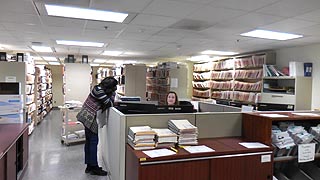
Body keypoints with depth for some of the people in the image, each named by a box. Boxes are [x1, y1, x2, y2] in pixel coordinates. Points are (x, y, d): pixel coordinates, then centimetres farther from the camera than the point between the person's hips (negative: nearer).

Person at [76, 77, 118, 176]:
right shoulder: (98, 90, -20)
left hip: (87, 117, 10)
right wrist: (113, 92, -5)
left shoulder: (100, 89, 7)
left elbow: (107, 104, 8)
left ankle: (89, 166, 25)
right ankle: (94, 168, 8)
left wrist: (112, 93, -2)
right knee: (94, 141, -2)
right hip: (90, 118, -10)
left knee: (89, 141, 14)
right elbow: (109, 103, -18)